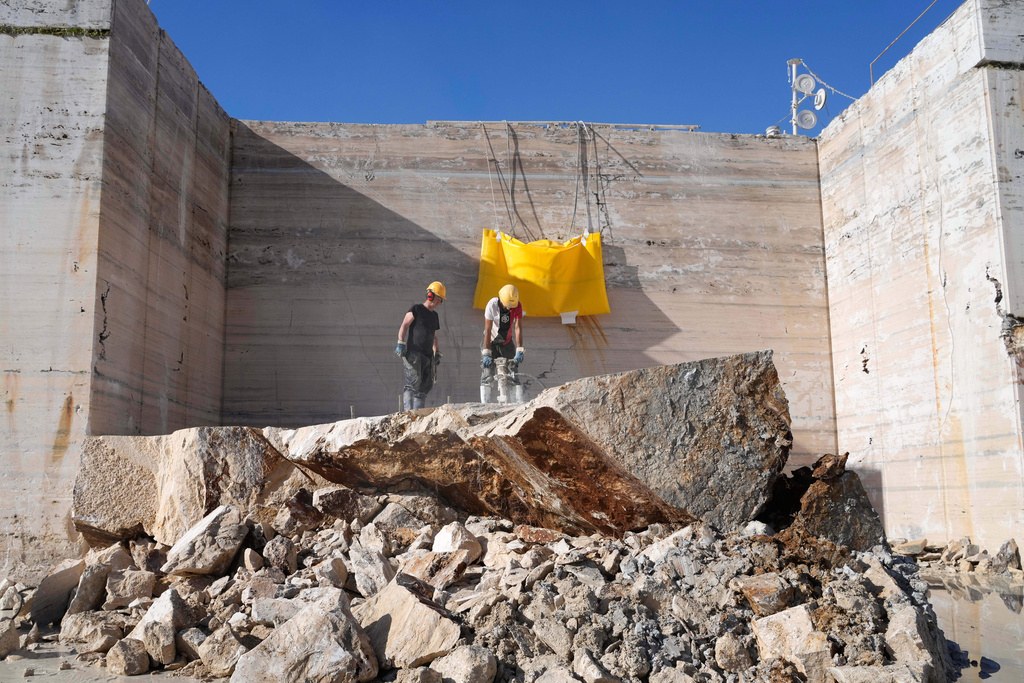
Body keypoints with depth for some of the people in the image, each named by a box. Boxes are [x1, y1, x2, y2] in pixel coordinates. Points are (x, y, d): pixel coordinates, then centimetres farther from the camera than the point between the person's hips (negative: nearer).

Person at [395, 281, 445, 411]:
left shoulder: (434, 315, 22)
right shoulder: (416, 309, 2)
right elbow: (404, 326, -6)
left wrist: (437, 354, 18)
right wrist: (401, 343, -18)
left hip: (428, 356, 7)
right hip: (413, 353, -7)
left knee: (425, 386, 2)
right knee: (413, 383, -17)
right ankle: (408, 412, -19)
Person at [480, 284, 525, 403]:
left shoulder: (517, 306, -18)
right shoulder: (492, 305, -25)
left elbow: (518, 328, -18)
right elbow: (487, 330, -24)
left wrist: (519, 351, -24)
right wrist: (486, 353, -26)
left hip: (507, 342, 2)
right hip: (492, 341, -2)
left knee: (513, 373, -4)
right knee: (488, 371, -9)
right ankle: (484, 405, -8)